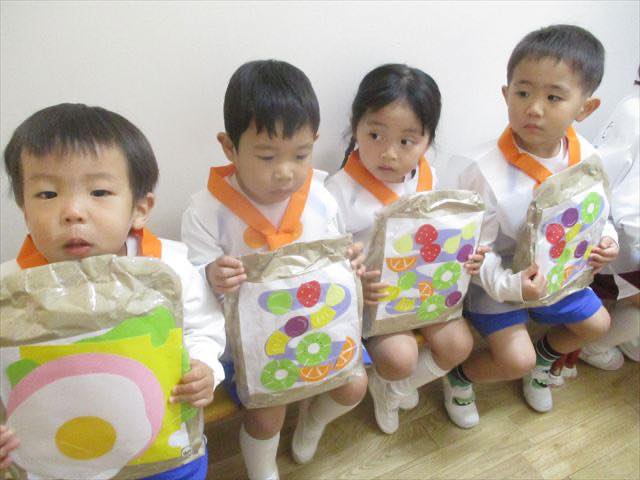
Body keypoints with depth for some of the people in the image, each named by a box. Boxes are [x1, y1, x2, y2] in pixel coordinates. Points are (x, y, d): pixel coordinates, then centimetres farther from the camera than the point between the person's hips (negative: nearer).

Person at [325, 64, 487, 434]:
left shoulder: (427, 178, -3)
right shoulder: (342, 190, -22)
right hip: (371, 296, -5)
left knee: (458, 345, -7)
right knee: (400, 356, -22)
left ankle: (393, 387, 22)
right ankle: (391, 382, 19)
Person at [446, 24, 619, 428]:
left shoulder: (586, 157, -12)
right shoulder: (486, 170, -31)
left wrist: (606, 242, -11)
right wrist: (509, 285, -35)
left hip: (556, 274, 7)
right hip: (498, 281, -6)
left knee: (597, 324, 20)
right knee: (516, 360, -13)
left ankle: (544, 358, 48)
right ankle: (460, 377, 19)